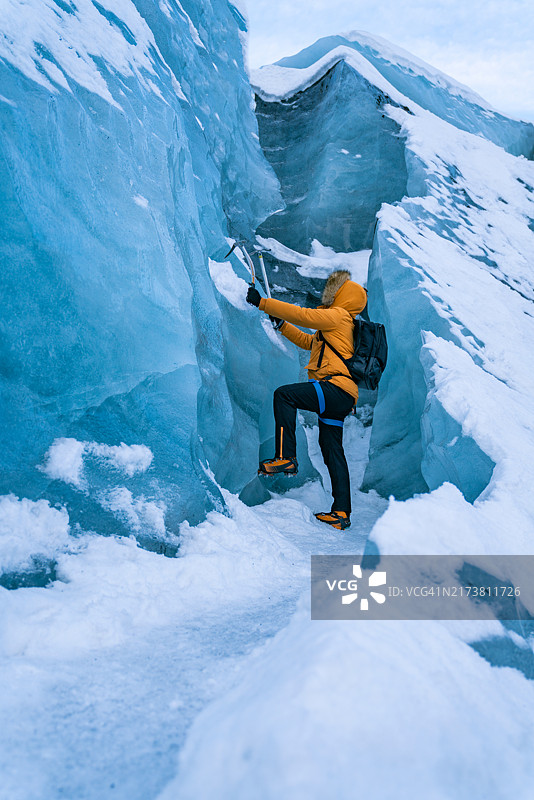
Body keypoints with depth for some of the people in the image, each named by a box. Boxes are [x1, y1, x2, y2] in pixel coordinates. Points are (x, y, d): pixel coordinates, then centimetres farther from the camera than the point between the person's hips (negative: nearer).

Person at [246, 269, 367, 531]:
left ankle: (286, 457, -24)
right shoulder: (337, 324, 29)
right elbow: (308, 342, 39)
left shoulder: (338, 316, -1)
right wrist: (281, 325, 36)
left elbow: (303, 315, -9)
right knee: (332, 451, 9)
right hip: (339, 399, 10)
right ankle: (341, 512, 12)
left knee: (284, 394, -21)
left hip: (335, 387, -10)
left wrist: (262, 302, -5)